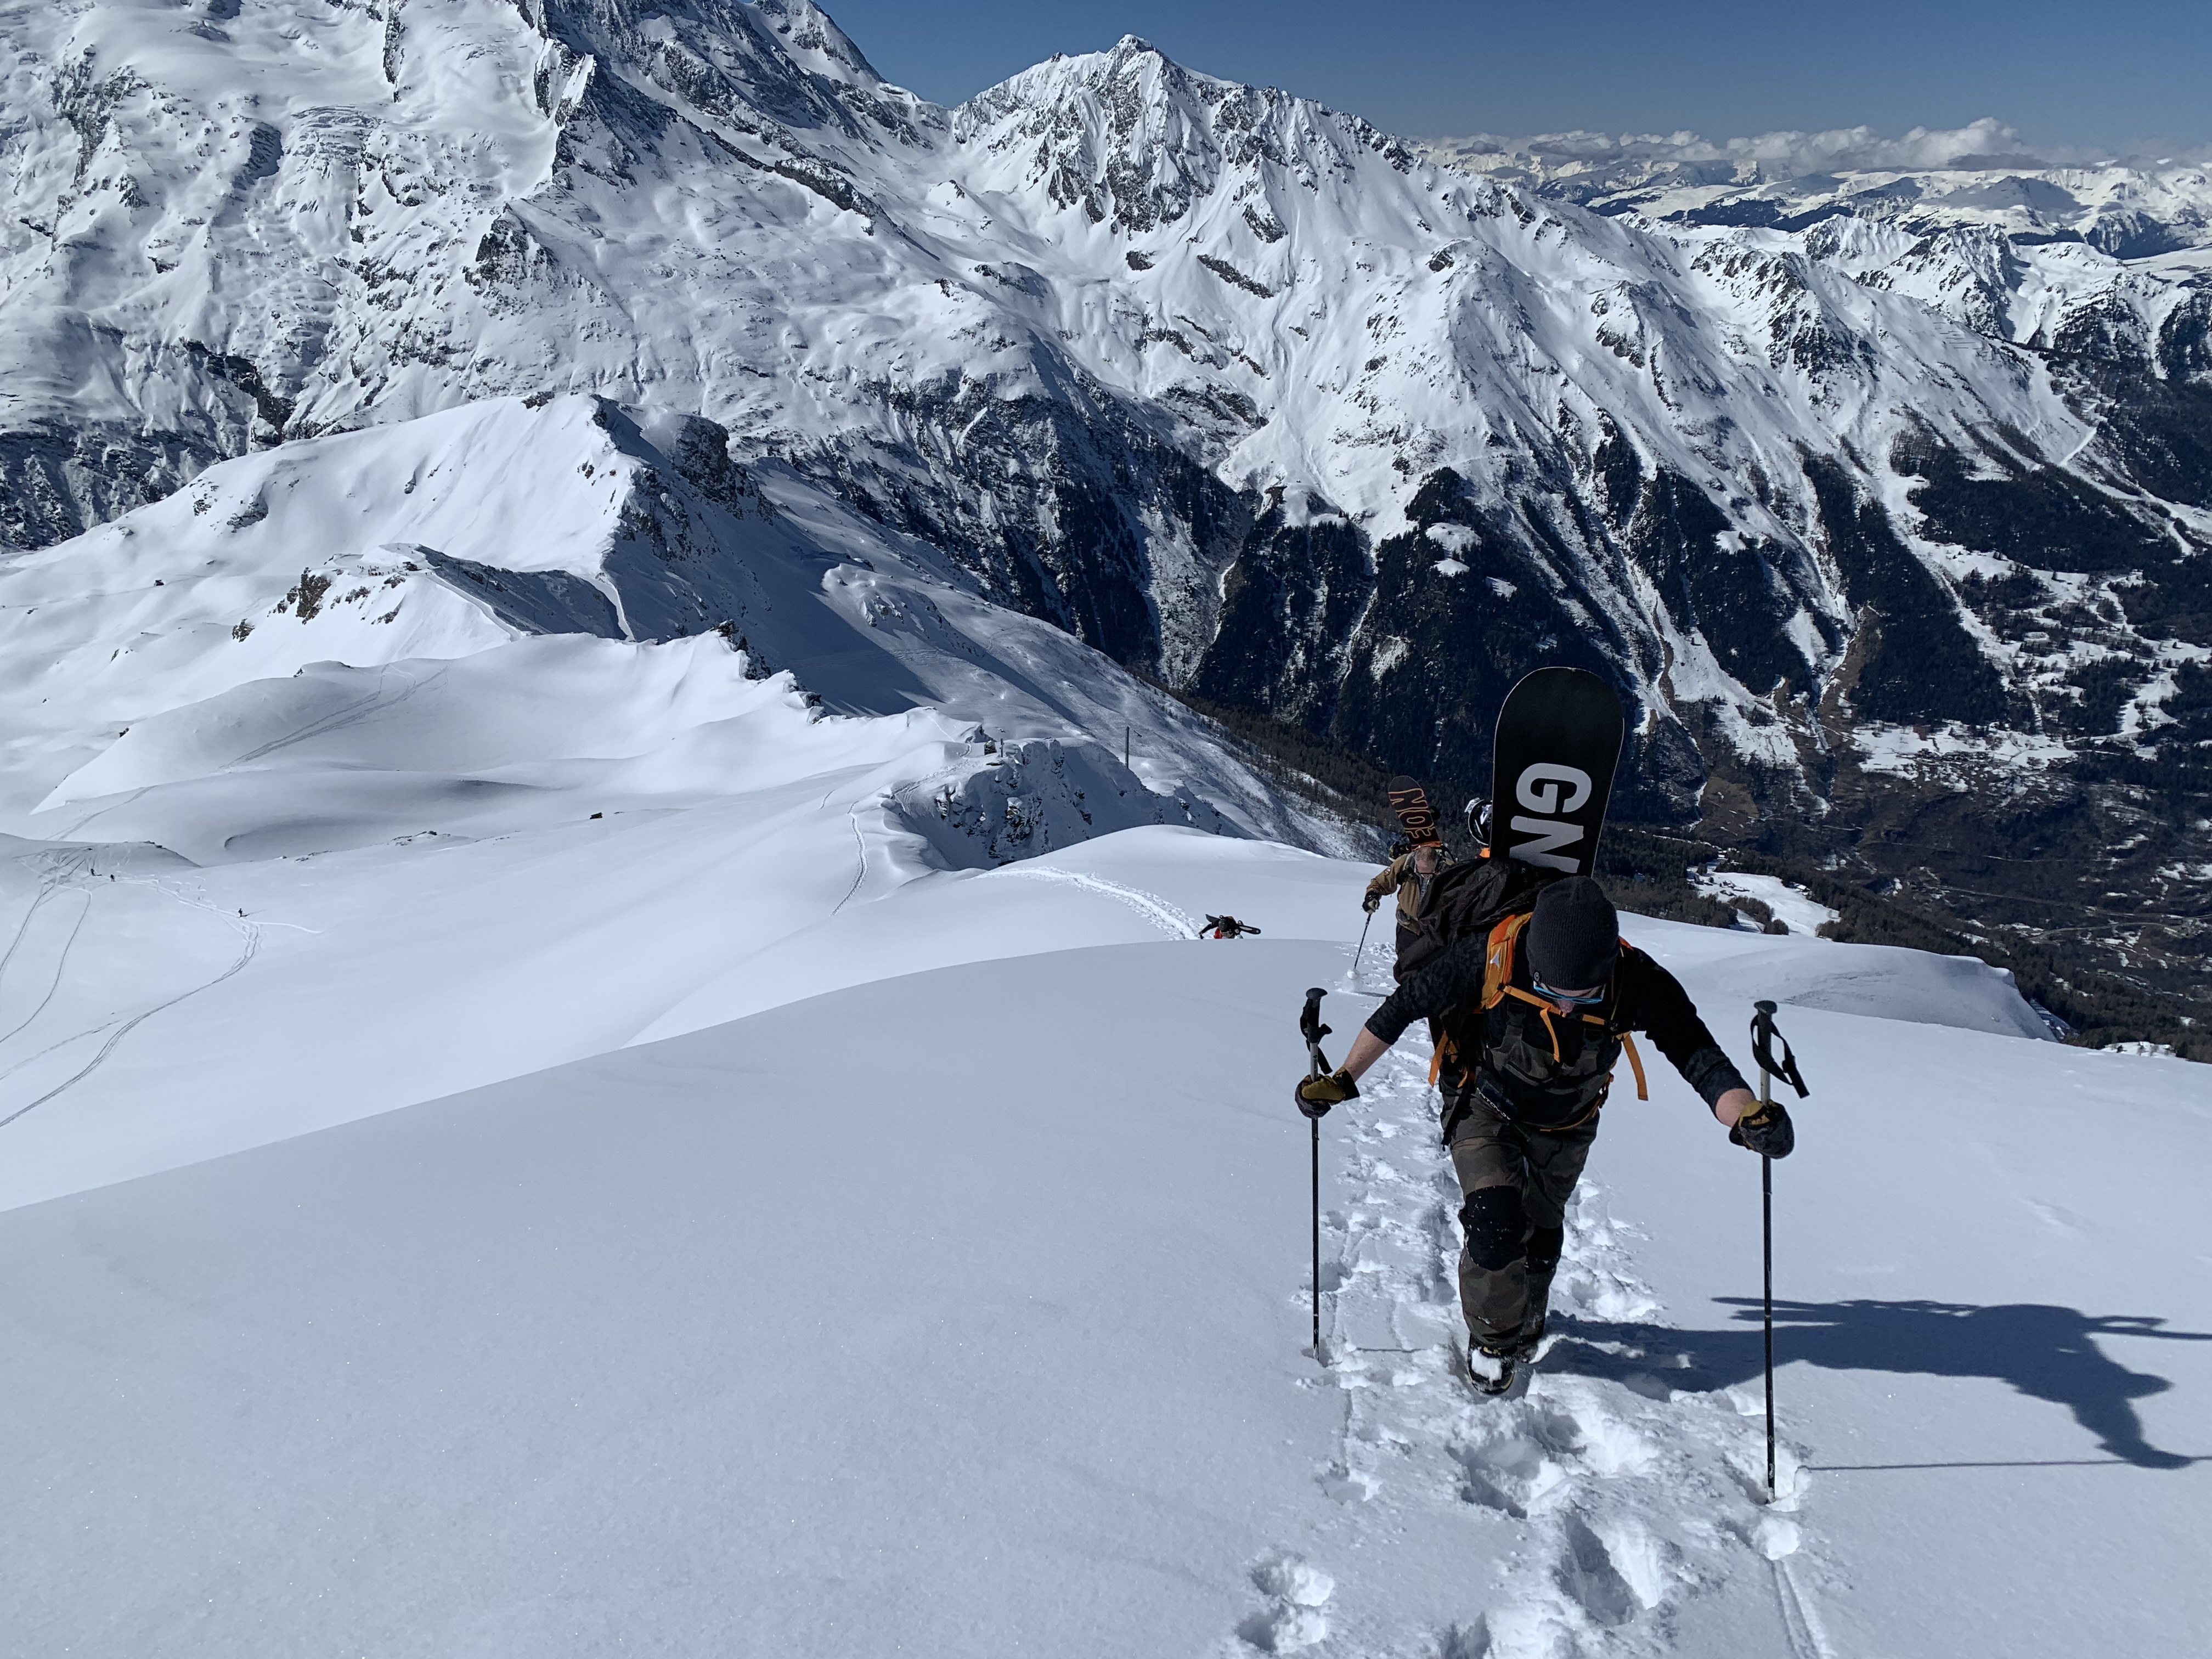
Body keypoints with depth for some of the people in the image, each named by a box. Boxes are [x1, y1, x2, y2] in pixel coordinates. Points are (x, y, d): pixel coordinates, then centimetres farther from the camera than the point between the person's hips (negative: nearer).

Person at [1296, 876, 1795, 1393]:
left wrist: (1747, 1115, -52)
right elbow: (1404, 1007, -23)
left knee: (1542, 1235, 17)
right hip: (1485, 1106, -2)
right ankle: (1491, 1337, 12)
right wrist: (1342, 1079, -20)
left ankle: (1524, 1322, 49)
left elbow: (1696, 1053, -32)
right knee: (1496, 1221, -18)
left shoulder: (1636, 982, -34)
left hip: (1565, 1125, 2)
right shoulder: (1490, 958, -37)